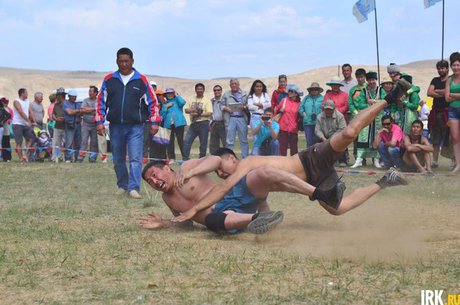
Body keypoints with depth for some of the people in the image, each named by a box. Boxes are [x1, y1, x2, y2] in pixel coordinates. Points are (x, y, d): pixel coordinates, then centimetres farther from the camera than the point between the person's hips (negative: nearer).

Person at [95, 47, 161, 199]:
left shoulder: (141, 80, 0)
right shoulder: (109, 80, 5)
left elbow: (152, 101, 4)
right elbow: (101, 101, 9)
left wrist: (154, 122, -1)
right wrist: (100, 122, 3)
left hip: (135, 126, -3)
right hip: (116, 126, 3)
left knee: (135, 158, -11)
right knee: (118, 160, 11)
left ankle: (134, 188, -12)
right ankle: (122, 186, 24)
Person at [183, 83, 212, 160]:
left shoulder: (207, 100, 0)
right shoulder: (191, 99, 14)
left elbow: (209, 113, -9)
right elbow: (186, 110, 6)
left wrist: (198, 114, -17)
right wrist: (194, 110, -13)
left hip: (203, 124, -4)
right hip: (193, 124, 4)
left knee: (203, 143, 0)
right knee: (186, 141, -5)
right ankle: (185, 159, -3)